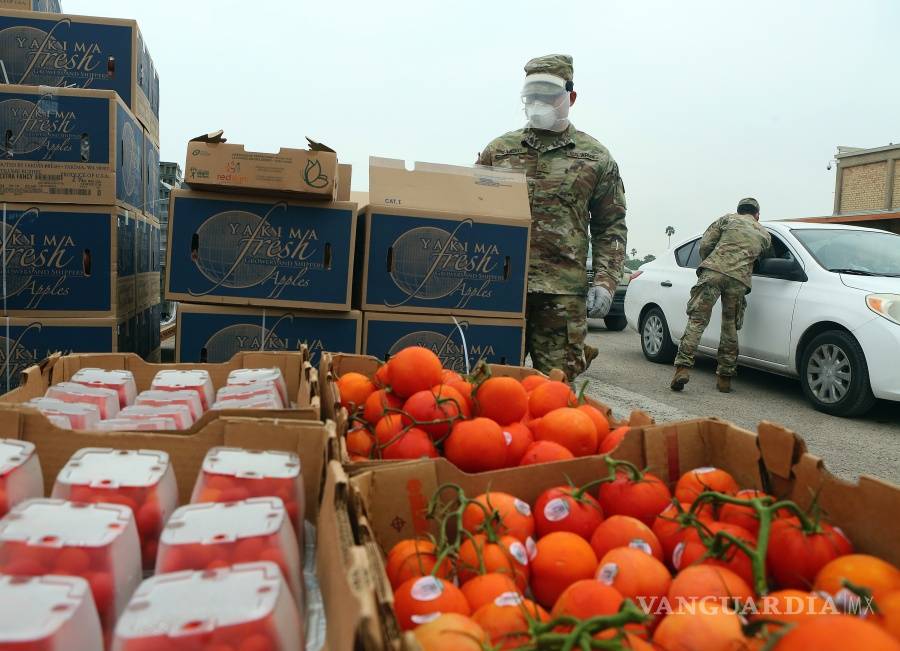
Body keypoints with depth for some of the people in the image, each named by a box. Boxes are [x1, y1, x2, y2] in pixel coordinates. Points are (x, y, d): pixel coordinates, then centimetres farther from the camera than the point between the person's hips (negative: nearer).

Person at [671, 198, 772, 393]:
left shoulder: (728, 219, 19)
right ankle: (724, 377, 14)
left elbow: (704, 245, 11)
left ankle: (682, 368, -17)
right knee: (730, 329, 12)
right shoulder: (765, 235, 26)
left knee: (697, 321, -4)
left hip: (713, 272, -2)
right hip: (740, 280, 2)